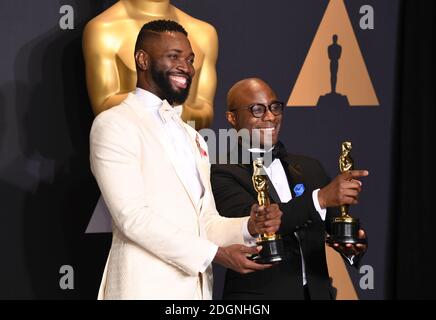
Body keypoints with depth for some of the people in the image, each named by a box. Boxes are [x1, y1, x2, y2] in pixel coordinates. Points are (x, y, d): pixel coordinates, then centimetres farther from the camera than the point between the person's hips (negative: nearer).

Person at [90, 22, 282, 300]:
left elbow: (206, 222, 16)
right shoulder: (114, 124, -5)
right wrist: (215, 254, -16)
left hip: (197, 286, 7)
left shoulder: (192, 138, 19)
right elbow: (133, 216, -15)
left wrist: (249, 227, -4)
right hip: (147, 288, -7)